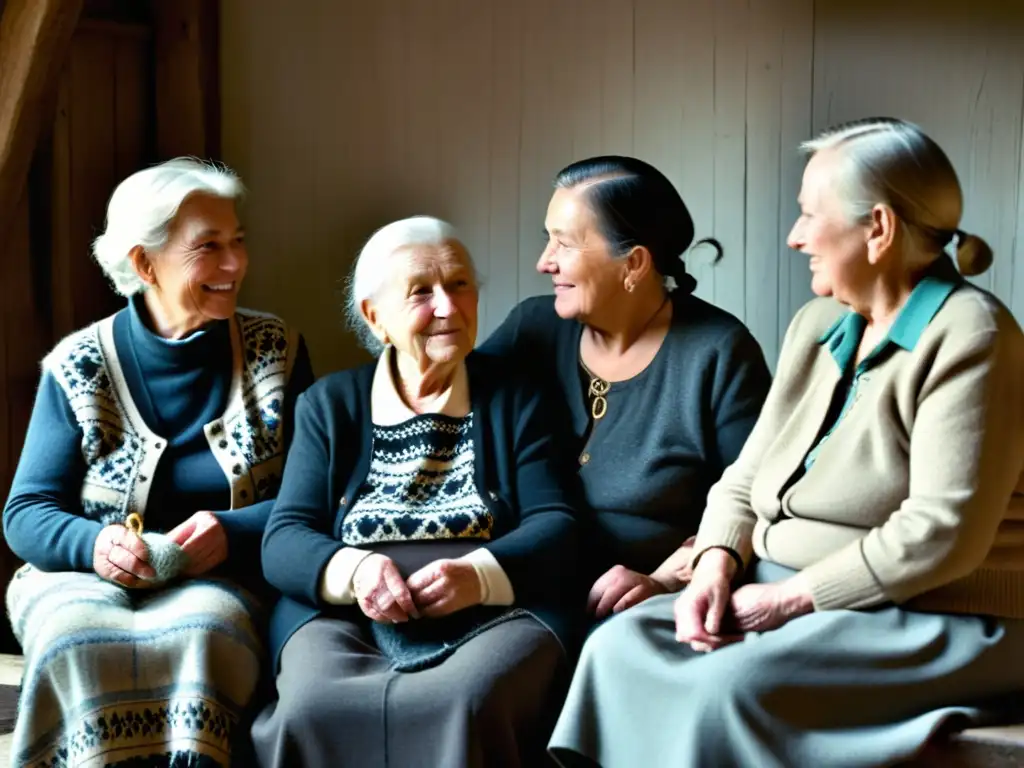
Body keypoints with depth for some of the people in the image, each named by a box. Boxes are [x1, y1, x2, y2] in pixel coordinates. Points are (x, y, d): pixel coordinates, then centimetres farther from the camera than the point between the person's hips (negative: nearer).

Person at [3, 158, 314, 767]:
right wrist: (91, 544, -18)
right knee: (77, 639, -34)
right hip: (88, 577, 1)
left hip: (219, 583, 0)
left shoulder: (276, 350, 6)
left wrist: (233, 532, -17)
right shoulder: (78, 367, 5)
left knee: (203, 633, -35)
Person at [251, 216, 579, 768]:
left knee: (462, 705, -35)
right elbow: (283, 541, 6)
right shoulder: (329, 405, 15)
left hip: (495, 614, -1)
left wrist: (480, 574, -17)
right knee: (311, 708, -32)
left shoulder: (514, 398, 13)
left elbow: (557, 526, 3)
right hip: (347, 618, 1)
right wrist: (352, 570, -17)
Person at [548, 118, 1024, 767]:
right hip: (790, 599, 8)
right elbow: (746, 480, 12)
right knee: (622, 646, -14)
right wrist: (716, 567, -8)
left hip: (932, 622, -7)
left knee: (731, 686, -31)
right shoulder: (817, 325, 12)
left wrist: (793, 596, -18)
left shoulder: (967, 338, -13)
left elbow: (943, 533, -21)